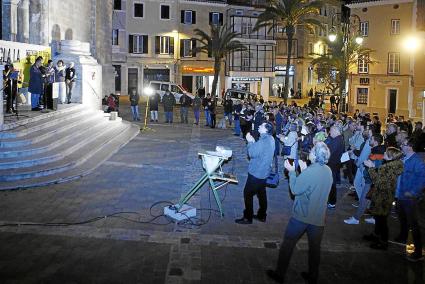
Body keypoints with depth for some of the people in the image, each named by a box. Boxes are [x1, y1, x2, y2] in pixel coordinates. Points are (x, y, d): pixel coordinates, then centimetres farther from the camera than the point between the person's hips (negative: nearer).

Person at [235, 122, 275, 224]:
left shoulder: (264, 140, -24)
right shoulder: (270, 139, 7)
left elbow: (252, 153, -22)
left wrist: (250, 142, -11)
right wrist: (253, 142, 3)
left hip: (256, 172, -10)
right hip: (263, 172, 10)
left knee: (248, 193, 0)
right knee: (261, 193, 18)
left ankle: (248, 218, 6)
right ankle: (262, 215, 29)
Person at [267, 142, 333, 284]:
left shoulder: (309, 173, -23)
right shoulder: (328, 171, -2)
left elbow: (295, 189, -13)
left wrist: (292, 171, -5)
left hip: (301, 216, -6)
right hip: (319, 217, 6)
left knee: (288, 244, 10)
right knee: (314, 247, 18)